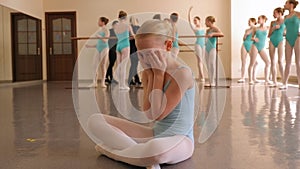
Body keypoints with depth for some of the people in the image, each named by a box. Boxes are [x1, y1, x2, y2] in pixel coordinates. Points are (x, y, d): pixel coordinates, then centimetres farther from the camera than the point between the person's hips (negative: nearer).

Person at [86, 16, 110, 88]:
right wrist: (90, 46, 15)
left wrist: (99, 36, -31)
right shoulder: (100, 30, 17)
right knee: (95, 66, -3)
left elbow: (105, 40, -15)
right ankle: (94, 82, -2)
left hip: (104, 49, -6)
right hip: (98, 49, 6)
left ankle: (103, 83, 1)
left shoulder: (106, 30, -3)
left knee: (103, 66, -3)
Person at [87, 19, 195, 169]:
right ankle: (144, 155, -18)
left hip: (180, 140, -6)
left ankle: (113, 150, -16)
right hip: (154, 135, 7)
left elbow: (159, 114, -18)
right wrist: (150, 75, -8)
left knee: (156, 148, -45)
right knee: (95, 121, -4)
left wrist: (158, 74, -16)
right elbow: (149, 114, -7)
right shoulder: (148, 73, 4)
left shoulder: (182, 73, -16)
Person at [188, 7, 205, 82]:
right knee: (199, 60, -9)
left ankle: (200, 76, 10)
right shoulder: (194, 28, 1)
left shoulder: (203, 29, 14)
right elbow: (189, 20, -10)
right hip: (198, 44, -5)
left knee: (201, 60, 6)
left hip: (203, 44, 5)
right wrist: (189, 11, -15)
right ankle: (202, 76, -12)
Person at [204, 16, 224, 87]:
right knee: (208, 66, 4)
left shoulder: (215, 28, -7)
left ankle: (213, 82, -9)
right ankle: (210, 82, 7)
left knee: (212, 65, -11)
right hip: (207, 48, 8)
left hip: (213, 48, -8)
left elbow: (222, 34, -24)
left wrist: (213, 34, -32)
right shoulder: (208, 30, 15)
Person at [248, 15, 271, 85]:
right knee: (252, 63, -3)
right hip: (255, 46, -2)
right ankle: (250, 79, 5)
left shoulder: (267, 28, 7)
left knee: (268, 62, -11)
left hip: (262, 48, 2)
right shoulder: (256, 29, 6)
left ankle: (266, 80, -6)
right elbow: (252, 37, 13)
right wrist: (254, 39, -8)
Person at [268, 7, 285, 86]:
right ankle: (274, 81, 2)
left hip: (280, 41, -3)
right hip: (272, 42, 4)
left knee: (280, 61, -14)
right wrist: (273, 28, -2)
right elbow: (269, 35, 12)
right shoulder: (273, 22, 13)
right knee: (273, 62, 0)